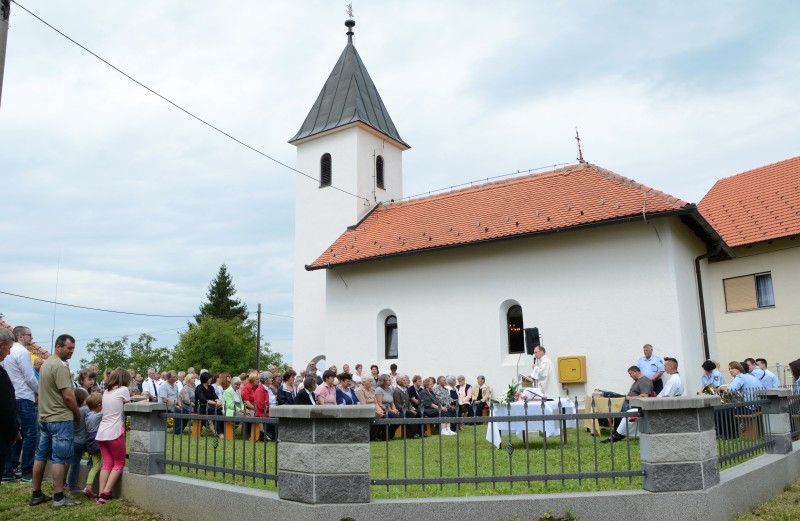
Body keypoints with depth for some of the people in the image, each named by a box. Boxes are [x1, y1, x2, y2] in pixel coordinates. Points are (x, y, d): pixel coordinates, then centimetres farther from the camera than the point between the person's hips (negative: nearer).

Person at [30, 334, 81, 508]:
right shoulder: (60, 366, -17)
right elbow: (68, 396, -19)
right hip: (61, 418, -10)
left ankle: (36, 495, 22)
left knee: (41, 456, 14)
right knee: (60, 458, -5)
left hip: (45, 417, 10)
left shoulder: (47, 363, 14)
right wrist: (78, 416, -6)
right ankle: (59, 498, -1)